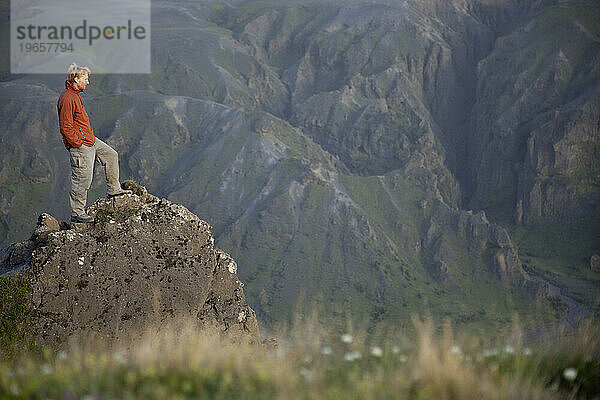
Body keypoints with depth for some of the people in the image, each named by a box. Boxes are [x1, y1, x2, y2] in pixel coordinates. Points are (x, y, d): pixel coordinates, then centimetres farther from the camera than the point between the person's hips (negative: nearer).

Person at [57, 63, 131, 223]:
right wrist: (79, 144, -19)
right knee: (82, 179, -5)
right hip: (80, 145, -10)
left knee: (111, 155, 17)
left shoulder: (75, 94, 11)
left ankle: (113, 189, 26)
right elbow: (65, 128, -24)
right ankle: (77, 213, 4)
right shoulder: (67, 99, -22)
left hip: (90, 140, 10)